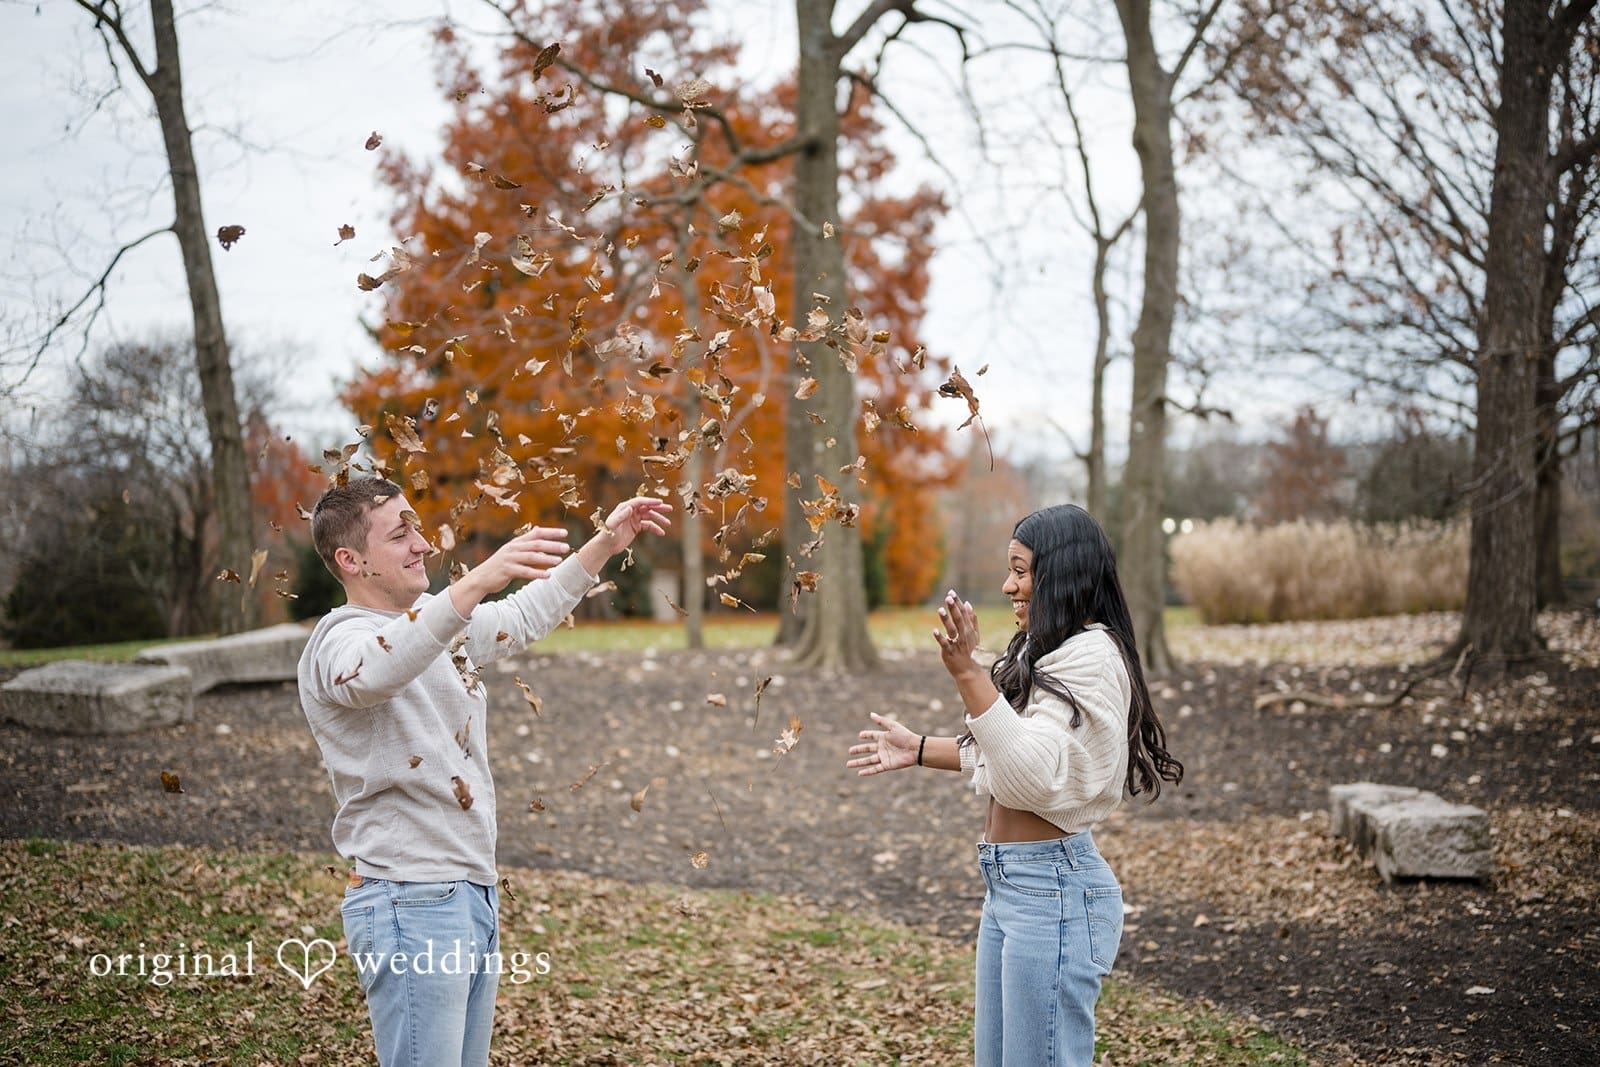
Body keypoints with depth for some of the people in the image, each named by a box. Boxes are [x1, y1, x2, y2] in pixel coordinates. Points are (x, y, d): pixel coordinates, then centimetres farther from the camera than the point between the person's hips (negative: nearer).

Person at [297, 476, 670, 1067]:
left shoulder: (440, 618, 13)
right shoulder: (340, 640, -14)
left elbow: (524, 617, 28)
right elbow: (374, 672, -38)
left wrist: (606, 543, 19)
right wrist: (476, 582, -50)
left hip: (475, 893, 9)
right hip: (411, 902, -9)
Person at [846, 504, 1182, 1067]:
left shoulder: (1090, 656, -17)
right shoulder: (1044, 651, 13)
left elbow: (1033, 776, -27)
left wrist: (968, 672, -32)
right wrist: (918, 749, 24)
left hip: (1053, 886, -10)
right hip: (1008, 883, 10)